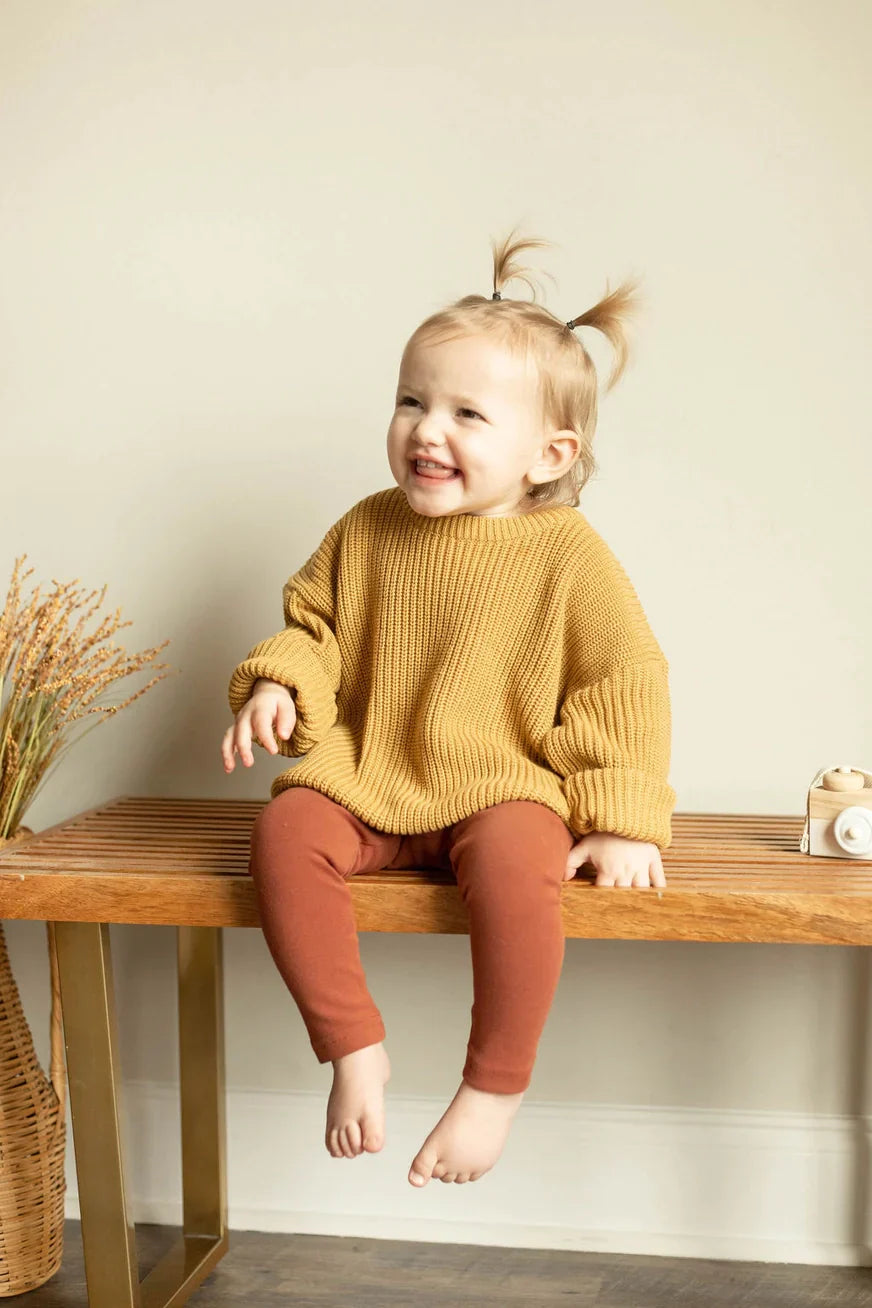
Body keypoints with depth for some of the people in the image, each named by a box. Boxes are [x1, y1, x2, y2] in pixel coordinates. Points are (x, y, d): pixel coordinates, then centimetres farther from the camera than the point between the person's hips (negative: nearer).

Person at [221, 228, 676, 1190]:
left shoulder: (569, 554, -8)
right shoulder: (366, 531, 2)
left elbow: (626, 687, -5)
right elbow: (311, 623, 16)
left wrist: (620, 822, -9)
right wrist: (278, 682, -6)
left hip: (503, 791, -3)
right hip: (368, 783, 4)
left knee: (516, 861, -35)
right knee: (284, 831, -24)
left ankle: (496, 1085, -15)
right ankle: (354, 1048, -10)